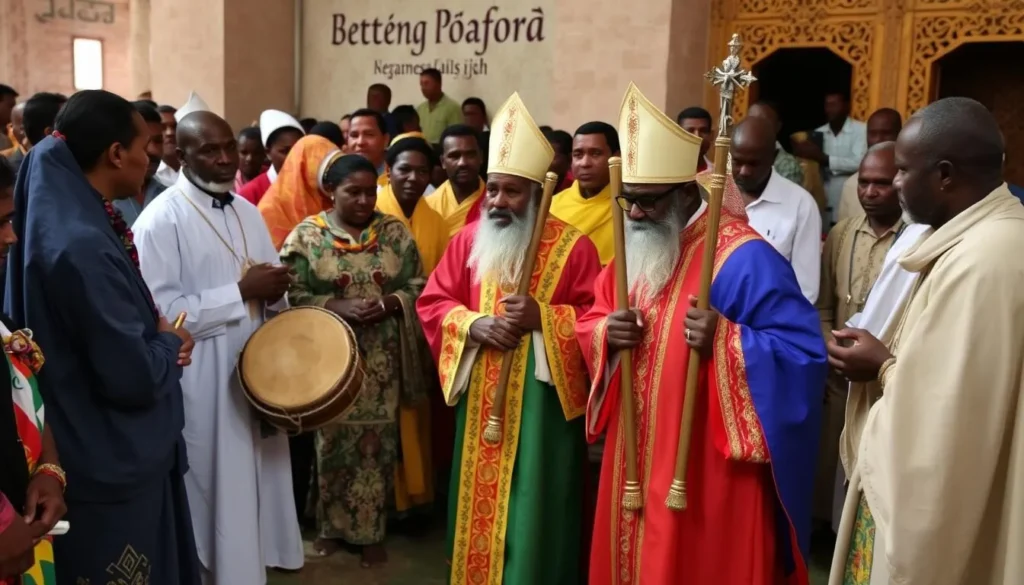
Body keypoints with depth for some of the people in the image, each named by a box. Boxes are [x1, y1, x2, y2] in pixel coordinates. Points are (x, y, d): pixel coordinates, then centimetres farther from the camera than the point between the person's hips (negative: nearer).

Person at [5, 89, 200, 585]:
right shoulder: (83, 245, -27)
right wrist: (169, 341, -8)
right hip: (113, 466, -9)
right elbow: (134, 376, -28)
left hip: (101, 454, 9)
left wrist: (157, 335, -3)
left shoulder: (63, 217, 4)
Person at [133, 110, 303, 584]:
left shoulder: (247, 212, 10)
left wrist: (274, 291, -8)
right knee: (217, 495, 4)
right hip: (203, 388, -6)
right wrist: (241, 292, -18)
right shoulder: (161, 220, -12)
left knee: (257, 486, 14)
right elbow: (161, 313, -19)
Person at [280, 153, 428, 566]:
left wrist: (390, 303, -15)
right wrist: (337, 306, -20)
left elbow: (418, 285, 4)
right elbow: (291, 295, -7)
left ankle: (371, 531, 23)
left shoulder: (395, 232, 3)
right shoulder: (306, 235, -3)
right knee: (332, 440, 9)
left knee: (378, 442, 7)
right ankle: (330, 525, 29)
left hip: (382, 361, 2)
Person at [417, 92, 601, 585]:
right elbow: (432, 303, 5)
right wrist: (474, 324, -13)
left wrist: (541, 317, -21)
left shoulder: (573, 246, -6)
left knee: (533, 508, 3)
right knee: (480, 502, 14)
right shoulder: (468, 240, 5)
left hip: (542, 398, -3)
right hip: (481, 398, 4)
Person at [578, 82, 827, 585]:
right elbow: (589, 322, 14)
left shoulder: (741, 258, -17)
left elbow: (805, 353, -19)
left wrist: (725, 341, -32)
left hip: (708, 471, -7)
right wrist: (607, 334, -9)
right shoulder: (635, 248, 7)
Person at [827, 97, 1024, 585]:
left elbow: (951, 410, -28)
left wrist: (884, 368, -12)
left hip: (935, 504, -9)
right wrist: (894, 358, 1)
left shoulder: (980, 262, -28)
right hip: (940, 483, 9)